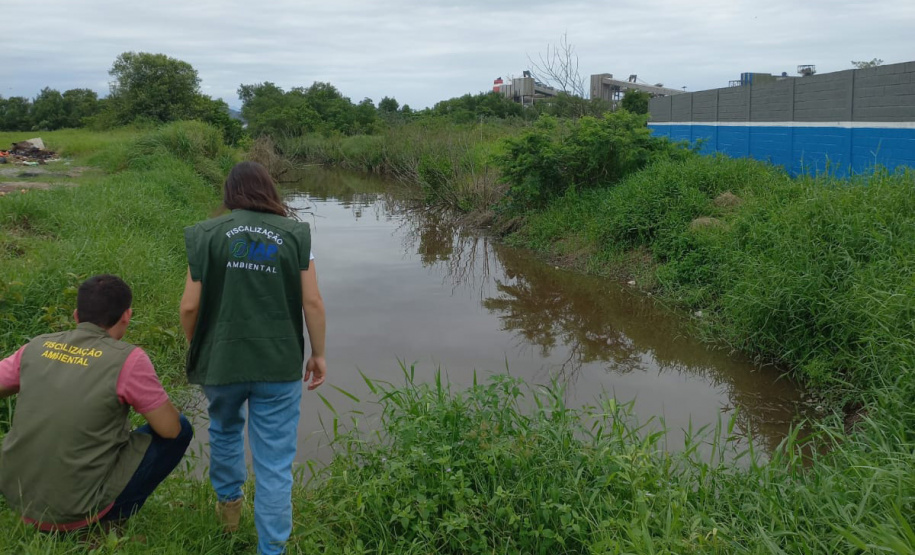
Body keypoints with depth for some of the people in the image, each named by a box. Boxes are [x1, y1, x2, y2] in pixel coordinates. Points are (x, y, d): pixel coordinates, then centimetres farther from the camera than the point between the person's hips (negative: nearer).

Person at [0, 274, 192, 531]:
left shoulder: (37, 347, -1)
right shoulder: (128, 359, -14)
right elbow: (170, 429, -8)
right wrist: (149, 400, 12)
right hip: (75, 508, -6)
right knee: (181, 429, 7)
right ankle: (108, 518, 5)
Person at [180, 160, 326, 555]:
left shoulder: (207, 234, -2)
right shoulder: (294, 234, -1)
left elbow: (190, 306, -3)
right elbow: (312, 303, -4)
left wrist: (196, 348, 14)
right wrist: (318, 354, 7)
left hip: (221, 360, 1)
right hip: (279, 363, -1)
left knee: (225, 429, 30)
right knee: (275, 461, 7)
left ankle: (228, 502, 49)